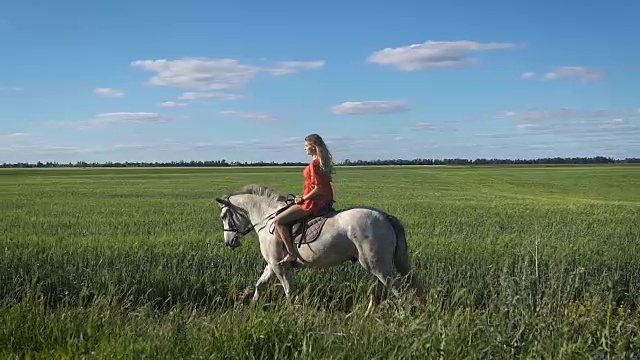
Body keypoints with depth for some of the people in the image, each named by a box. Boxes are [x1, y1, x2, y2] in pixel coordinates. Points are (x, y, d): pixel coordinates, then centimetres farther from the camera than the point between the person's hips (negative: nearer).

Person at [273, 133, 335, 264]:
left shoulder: (314, 163, -19)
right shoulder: (322, 161, 11)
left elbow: (318, 188, -23)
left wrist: (303, 198, -13)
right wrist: (304, 197, 14)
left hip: (312, 203, -11)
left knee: (278, 221, -12)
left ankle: (291, 254, -15)